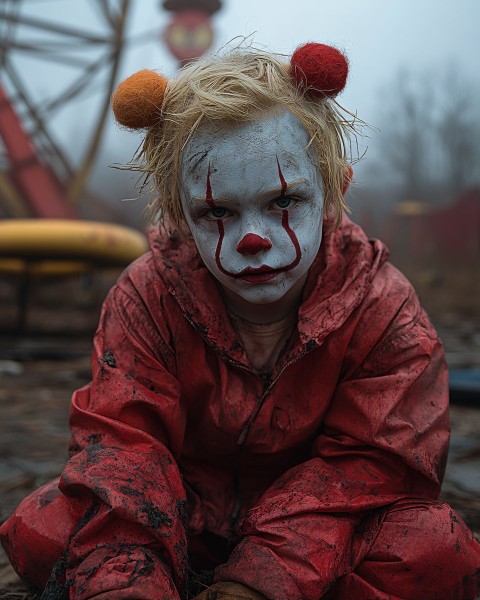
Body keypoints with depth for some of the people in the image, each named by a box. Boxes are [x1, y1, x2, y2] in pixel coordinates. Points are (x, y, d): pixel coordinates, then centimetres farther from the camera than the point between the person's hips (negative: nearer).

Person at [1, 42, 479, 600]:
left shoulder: (380, 305, -18)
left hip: (329, 518, 1)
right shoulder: (148, 296, -15)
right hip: (189, 506, 1)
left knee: (434, 554, -29)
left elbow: (362, 464, -20)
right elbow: (122, 439, -22)